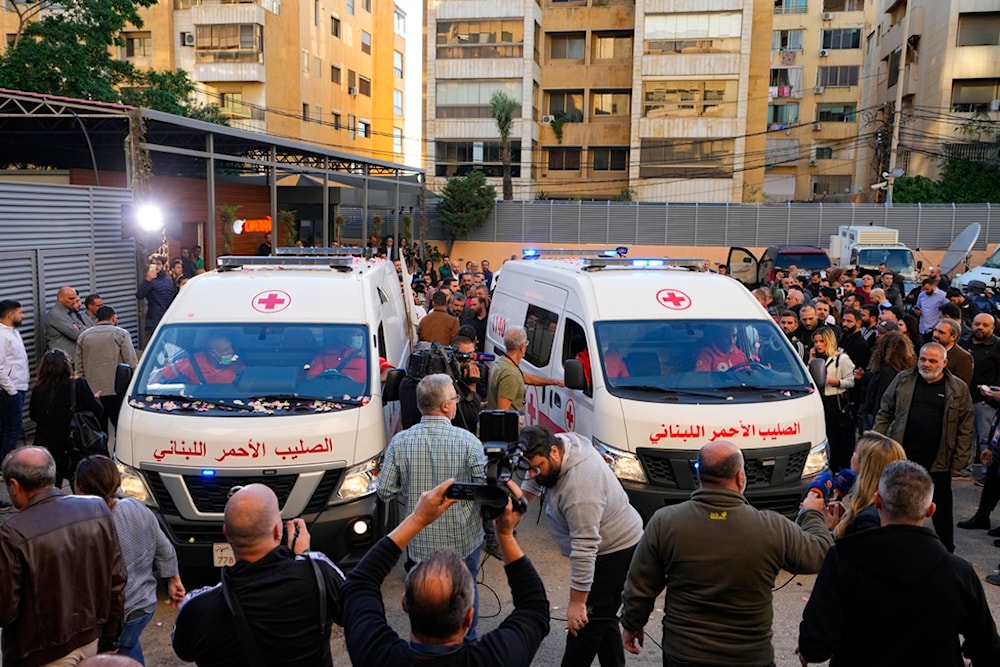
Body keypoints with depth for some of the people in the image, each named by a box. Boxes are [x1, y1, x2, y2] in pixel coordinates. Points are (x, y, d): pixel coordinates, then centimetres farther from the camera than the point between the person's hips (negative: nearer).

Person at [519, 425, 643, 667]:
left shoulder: (580, 487, -36)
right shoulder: (555, 445, -10)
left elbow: (584, 550, -33)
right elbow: (533, 484, 10)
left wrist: (577, 602, -29)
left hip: (615, 551, -10)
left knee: (584, 622, -1)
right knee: (601, 617, 20)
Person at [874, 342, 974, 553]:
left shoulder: (959, 389, -1)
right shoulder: (903, 380, 3)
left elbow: (965, 428, 0)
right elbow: (885, 413, 7)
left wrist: (958, 462, -4)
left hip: (938, 462, -2)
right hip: (902, 456, 2)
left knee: (942, 510, 8)